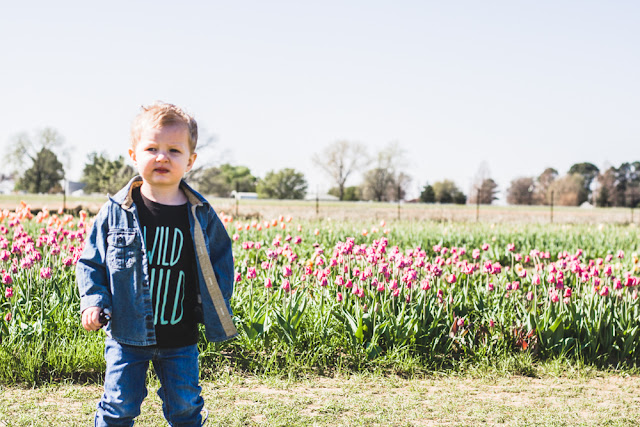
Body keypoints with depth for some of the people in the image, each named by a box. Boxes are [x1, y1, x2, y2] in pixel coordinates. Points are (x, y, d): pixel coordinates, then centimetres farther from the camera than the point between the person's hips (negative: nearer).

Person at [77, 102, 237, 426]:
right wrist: (93, 302, -10)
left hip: (180, 338, 1)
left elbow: (220, 262, 8)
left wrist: (217, 310, 3)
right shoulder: (116, 212, -7)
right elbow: (91, 261, 2)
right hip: (128, 334, -1)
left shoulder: (201, 216, -4)